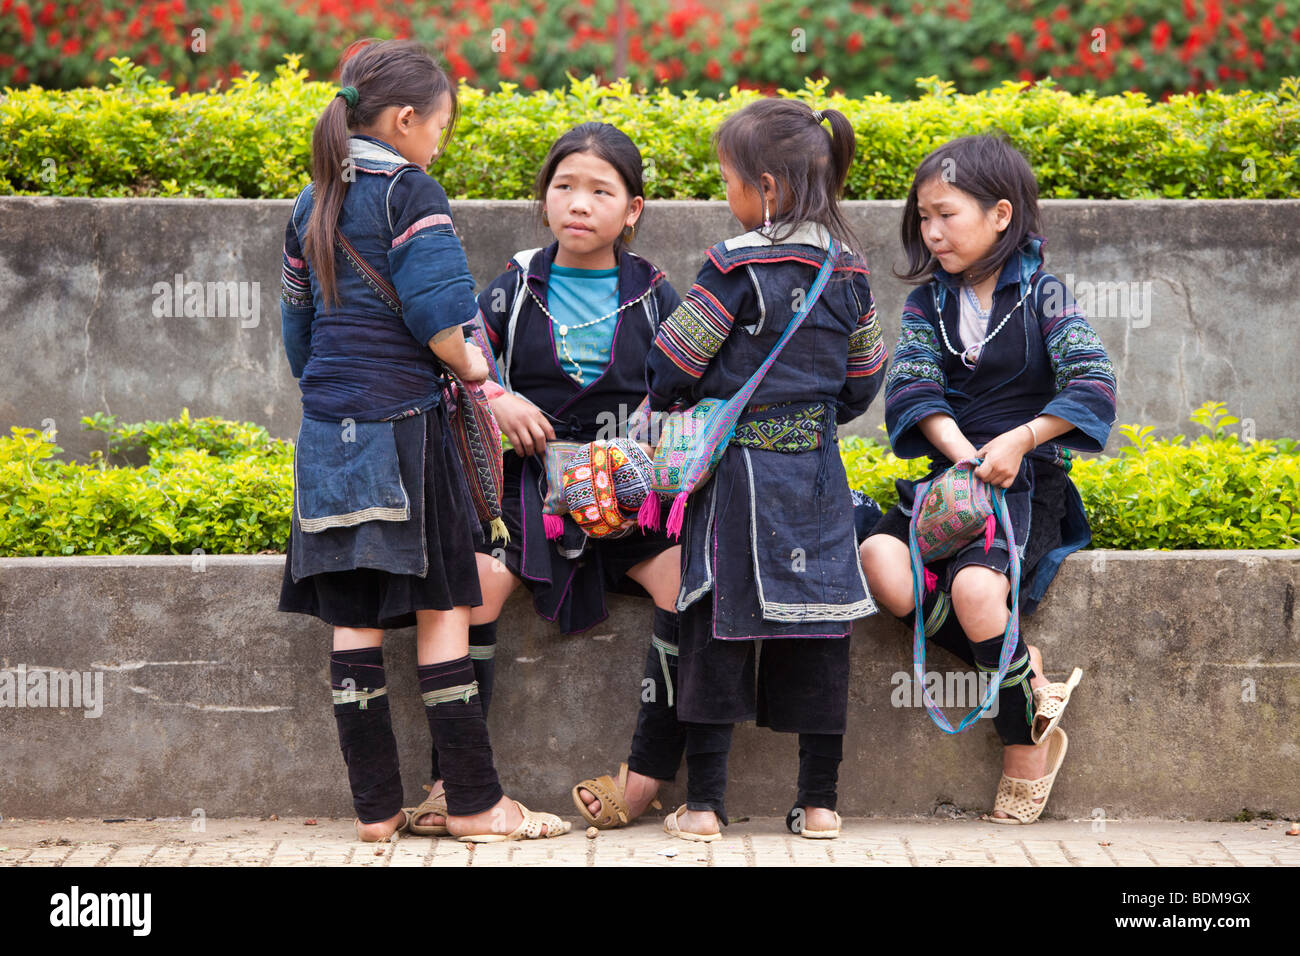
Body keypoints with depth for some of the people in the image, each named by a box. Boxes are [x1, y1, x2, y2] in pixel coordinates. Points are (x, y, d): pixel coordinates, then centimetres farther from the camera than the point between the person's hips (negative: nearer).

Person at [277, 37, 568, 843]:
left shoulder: (311, 208, 14)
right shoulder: (410, 192, -8)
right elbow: (440, 316, -16)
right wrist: (475, 371, 1)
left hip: (329, 434, 7)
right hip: (403, 427, -7)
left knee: (355, 620, 5)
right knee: (440, 610, -2)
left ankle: (376, 807, 6)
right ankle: (475, 802, 1)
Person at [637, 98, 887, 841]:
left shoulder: (736, 266, -12)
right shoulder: (847, 270, 6)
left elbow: (673, 364, -7)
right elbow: (864, 377, 15)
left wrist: (665, 406, 14)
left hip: (738, 470, -5)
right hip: (818, 472, 5)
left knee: (720, 625, 0)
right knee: (818, 623, 8)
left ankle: (704, 802, 2)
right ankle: (820, 800, 11)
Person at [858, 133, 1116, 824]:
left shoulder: (1039, 294, 1)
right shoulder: (928, 299, 12)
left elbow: (1094, 387, -10)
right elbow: (911, 383, -3)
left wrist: (1020, 439, -21)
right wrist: (961, 451, -20)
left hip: (1027, 482, -4)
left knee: (976, 588, -33)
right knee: (880, 565, -28)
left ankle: (1025, 741, -10)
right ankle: (1024, 672, -15)